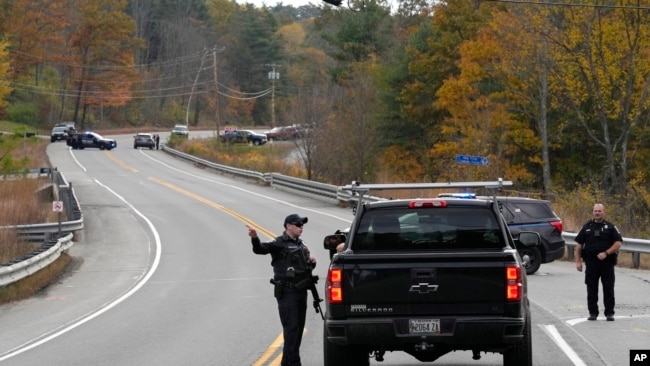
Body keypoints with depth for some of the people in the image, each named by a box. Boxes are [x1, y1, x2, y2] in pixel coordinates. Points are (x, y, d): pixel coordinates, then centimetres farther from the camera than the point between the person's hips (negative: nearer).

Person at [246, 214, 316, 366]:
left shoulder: (301, 244, 17)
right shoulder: (280, 244, -9)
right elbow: (261, 249, -25)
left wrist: (312, 262, 7)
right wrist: (255, 239, -47)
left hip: (301, 291, 8)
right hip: (287, 292, -8)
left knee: (298, 328, 12)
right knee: (291, 328, -11)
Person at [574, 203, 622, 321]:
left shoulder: (610, 227, 5)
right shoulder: (587, 227, 12)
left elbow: (618, 243, -3)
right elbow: (579, 245, 11)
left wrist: (606, 253, -16)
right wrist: (578, 261, 2)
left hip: (607, 263, -2)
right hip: (591, 263, 2)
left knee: (608, 288, 0)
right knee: (591, 289, 3)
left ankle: (609, 313, 5)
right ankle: (593, 312, 11)